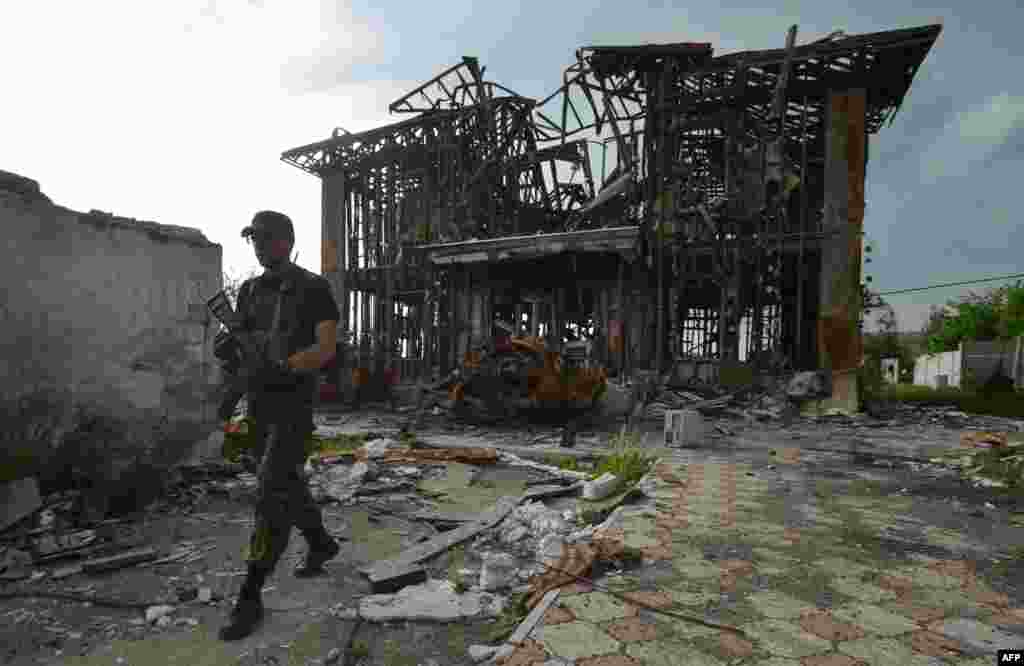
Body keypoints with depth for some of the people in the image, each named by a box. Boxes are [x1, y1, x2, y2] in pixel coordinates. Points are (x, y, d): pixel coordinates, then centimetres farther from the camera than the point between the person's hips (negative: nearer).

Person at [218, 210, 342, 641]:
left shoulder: (314, 288, -7)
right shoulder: (249, 291, 12)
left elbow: (326, 348, -15)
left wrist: (280, 368, -30)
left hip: (294, 404, -7)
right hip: (259, 404, 7)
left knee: (272, 491, -12)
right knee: (287, 482, 17)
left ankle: (250, 597, -4)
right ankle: (322, 544, 40)